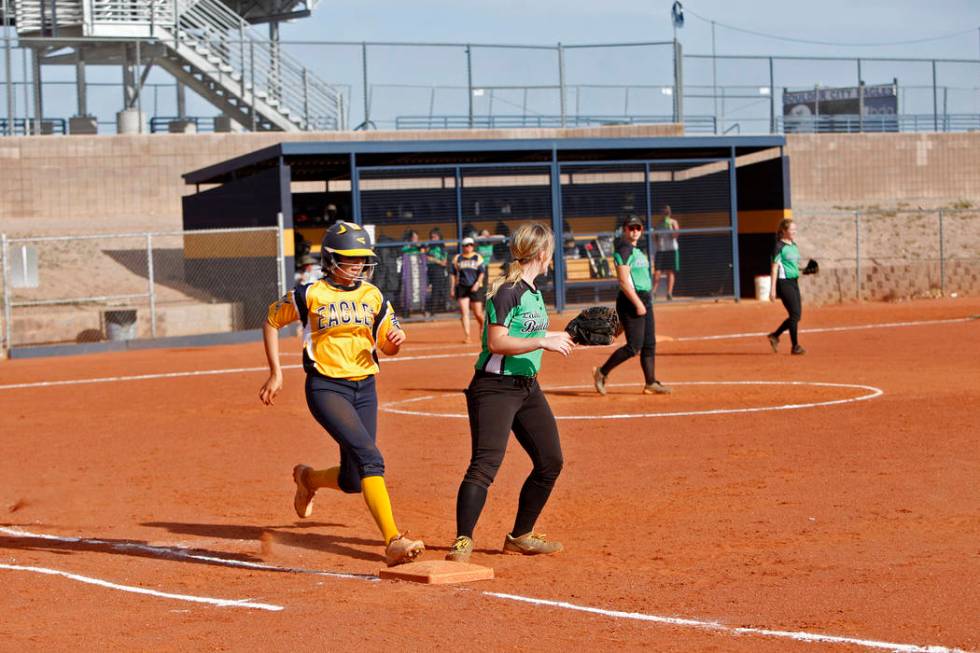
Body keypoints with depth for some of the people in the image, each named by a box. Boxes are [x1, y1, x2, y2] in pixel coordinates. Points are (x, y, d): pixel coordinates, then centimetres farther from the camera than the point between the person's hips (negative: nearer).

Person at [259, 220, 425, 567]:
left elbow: (387, 347, 15)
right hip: (326, 388, -5)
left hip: (365, 389, 5)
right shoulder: (309, 295, -5)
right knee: (369, 457, -24)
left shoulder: (373, 297, 7)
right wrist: (275, 373, 7)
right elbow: (272, 321, 9)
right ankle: (393, 541, -29)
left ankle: (308, 478, 41)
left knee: (352, 481, 7)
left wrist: (396, 340, -10)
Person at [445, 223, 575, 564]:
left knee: (550, 461, 11)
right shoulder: (507, 292, -16)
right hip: (495, 386, -10)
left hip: (527, 387, 10)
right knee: (486, 462, -18)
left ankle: (520, 536, 23)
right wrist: (544, 342, -25)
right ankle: (463, 542, -18)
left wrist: (563, 337, 27)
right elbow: (496, 342, -23)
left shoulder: (533, 292, 13)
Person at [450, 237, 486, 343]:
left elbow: (482, 273, -1)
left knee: (478, 313, 1)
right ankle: (467, 335, -14)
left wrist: (477, 283, -16)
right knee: (464, 312, -11)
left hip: (475, 288, -1)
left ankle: (482, 330, 29)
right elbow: (454, 274, 12)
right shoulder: (457, 258, 9)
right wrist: (452, 288, 7)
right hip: (462, 287, 1)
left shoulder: (478, 258, 5)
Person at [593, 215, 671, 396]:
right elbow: (624, 281, -20)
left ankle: (650, 383, 13)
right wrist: (638, 304, -23)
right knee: (634, 346, -10)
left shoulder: (637, 250, 16)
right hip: (631, 300, -10)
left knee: (649, 345, 9)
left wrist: (644, 302, 19)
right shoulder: (623, 250, -13)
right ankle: (602, 373, 2)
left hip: (644, 300, 10)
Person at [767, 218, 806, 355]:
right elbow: (774, 268, -11)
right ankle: (795, 346, -1)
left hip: (794, 282, 8)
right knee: (795, 314, -9)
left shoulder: (794, 246, 14)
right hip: (784, 282, -8)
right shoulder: (780, 247, -9)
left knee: (797, 315, 7)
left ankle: (775, 336, 22)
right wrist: (772, 289, -15)